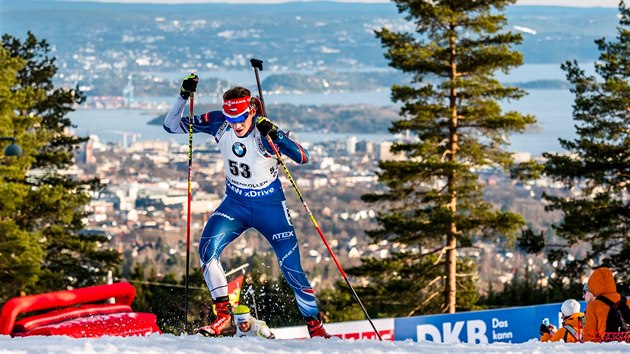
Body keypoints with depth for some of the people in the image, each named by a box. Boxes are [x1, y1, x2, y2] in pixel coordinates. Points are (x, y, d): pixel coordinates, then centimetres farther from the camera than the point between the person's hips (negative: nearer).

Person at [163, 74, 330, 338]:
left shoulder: (264, 131, -22)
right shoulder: (217, 123, -13)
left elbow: (303, 157, -30)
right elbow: (171, 125, -7)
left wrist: (276, 136, -44)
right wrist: (184, 96, -21)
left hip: (270, 205, -3)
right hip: (235, 202, 3)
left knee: (292, 269, -5)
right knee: (207, 249, -22)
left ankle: (315, 326, 14)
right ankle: (225, 318, -16)